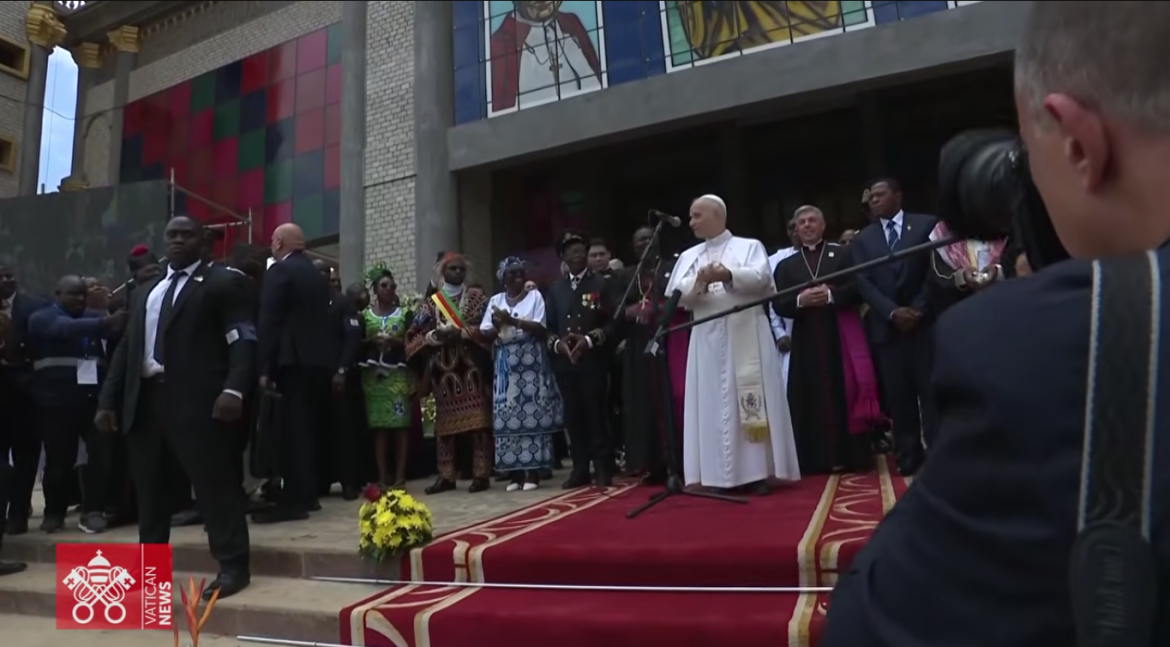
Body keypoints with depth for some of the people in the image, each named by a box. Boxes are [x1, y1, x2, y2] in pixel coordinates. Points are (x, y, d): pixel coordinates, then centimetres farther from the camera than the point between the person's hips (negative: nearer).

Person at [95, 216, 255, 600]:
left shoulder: (222, 283, 4)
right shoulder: (144, 292, 25)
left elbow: (244, 340, -7)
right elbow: (126, 348, 22)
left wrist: (234, 388, -22)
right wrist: (108, 400, 13)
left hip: (197, 399, -7)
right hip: (145, 399, 7)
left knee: (214, 482, -6)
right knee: (148, 488, 13)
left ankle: (232, 566, 0)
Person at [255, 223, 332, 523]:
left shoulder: (279, 271, -6)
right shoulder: (317, 274, 17)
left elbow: (269, 322, -13)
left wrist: (265, 367, -14)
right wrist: (326, 356, 17)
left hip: (294, 361, -8)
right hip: (318, 360, 8)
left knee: (292, 429, -6)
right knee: (307, 427, 13)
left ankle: (293, 500, -5)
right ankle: (307, 494, 18)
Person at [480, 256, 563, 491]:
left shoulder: (534, 296, 5)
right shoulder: (495, 300, 13)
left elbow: (539, 328, -7)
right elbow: (485, 334, 8)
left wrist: (511, 320, -15)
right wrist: (497, 326, -12)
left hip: (530, 363, -3)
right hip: (505, 365, 3)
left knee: (532, 415, -6)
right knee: (507, 417, -2)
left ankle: (533, 472, -3)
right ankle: (515, 473, 4)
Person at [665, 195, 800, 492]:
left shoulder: (750, 246, 8)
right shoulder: (688, 256, 17)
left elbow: (761, 278, -10)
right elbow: (675, 294, 2)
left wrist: (729, 275, -27)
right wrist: (699, 282, -17)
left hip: (746, 337, -3)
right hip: (707, 341, 3)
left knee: (753, 402, -3)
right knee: (714, 404, 1)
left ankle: (759, 472, 4)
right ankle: (722, 475, 7)